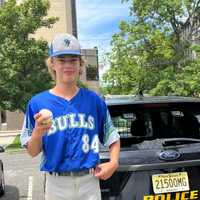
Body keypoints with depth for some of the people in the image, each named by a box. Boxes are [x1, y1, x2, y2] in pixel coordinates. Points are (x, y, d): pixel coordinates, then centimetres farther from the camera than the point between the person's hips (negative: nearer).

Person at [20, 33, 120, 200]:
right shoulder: (37, 102, -4)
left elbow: (113, 138, 10)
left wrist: (113, 163, -5)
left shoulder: (94, 100, 0)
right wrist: (38, 132, -19)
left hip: (89, 181, 1)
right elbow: (33, 152, 0)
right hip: (57, 184, -1)